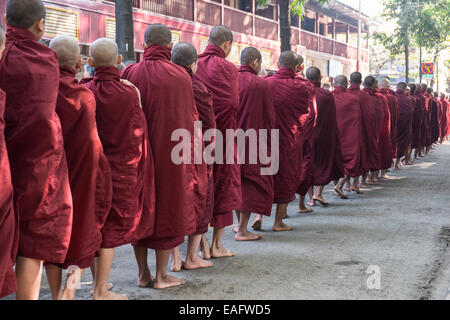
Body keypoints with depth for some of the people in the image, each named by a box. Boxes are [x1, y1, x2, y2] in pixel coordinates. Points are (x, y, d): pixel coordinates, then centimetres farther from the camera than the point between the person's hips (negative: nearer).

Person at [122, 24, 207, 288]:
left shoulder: (131, 74, -3)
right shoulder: (180, 76, -7)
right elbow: (191, 119, -1)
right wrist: (192, 150, 12)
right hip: (171, 154, -2)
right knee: (168, 209, 8)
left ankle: (143, 273, 20)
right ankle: (161, 275, 12)